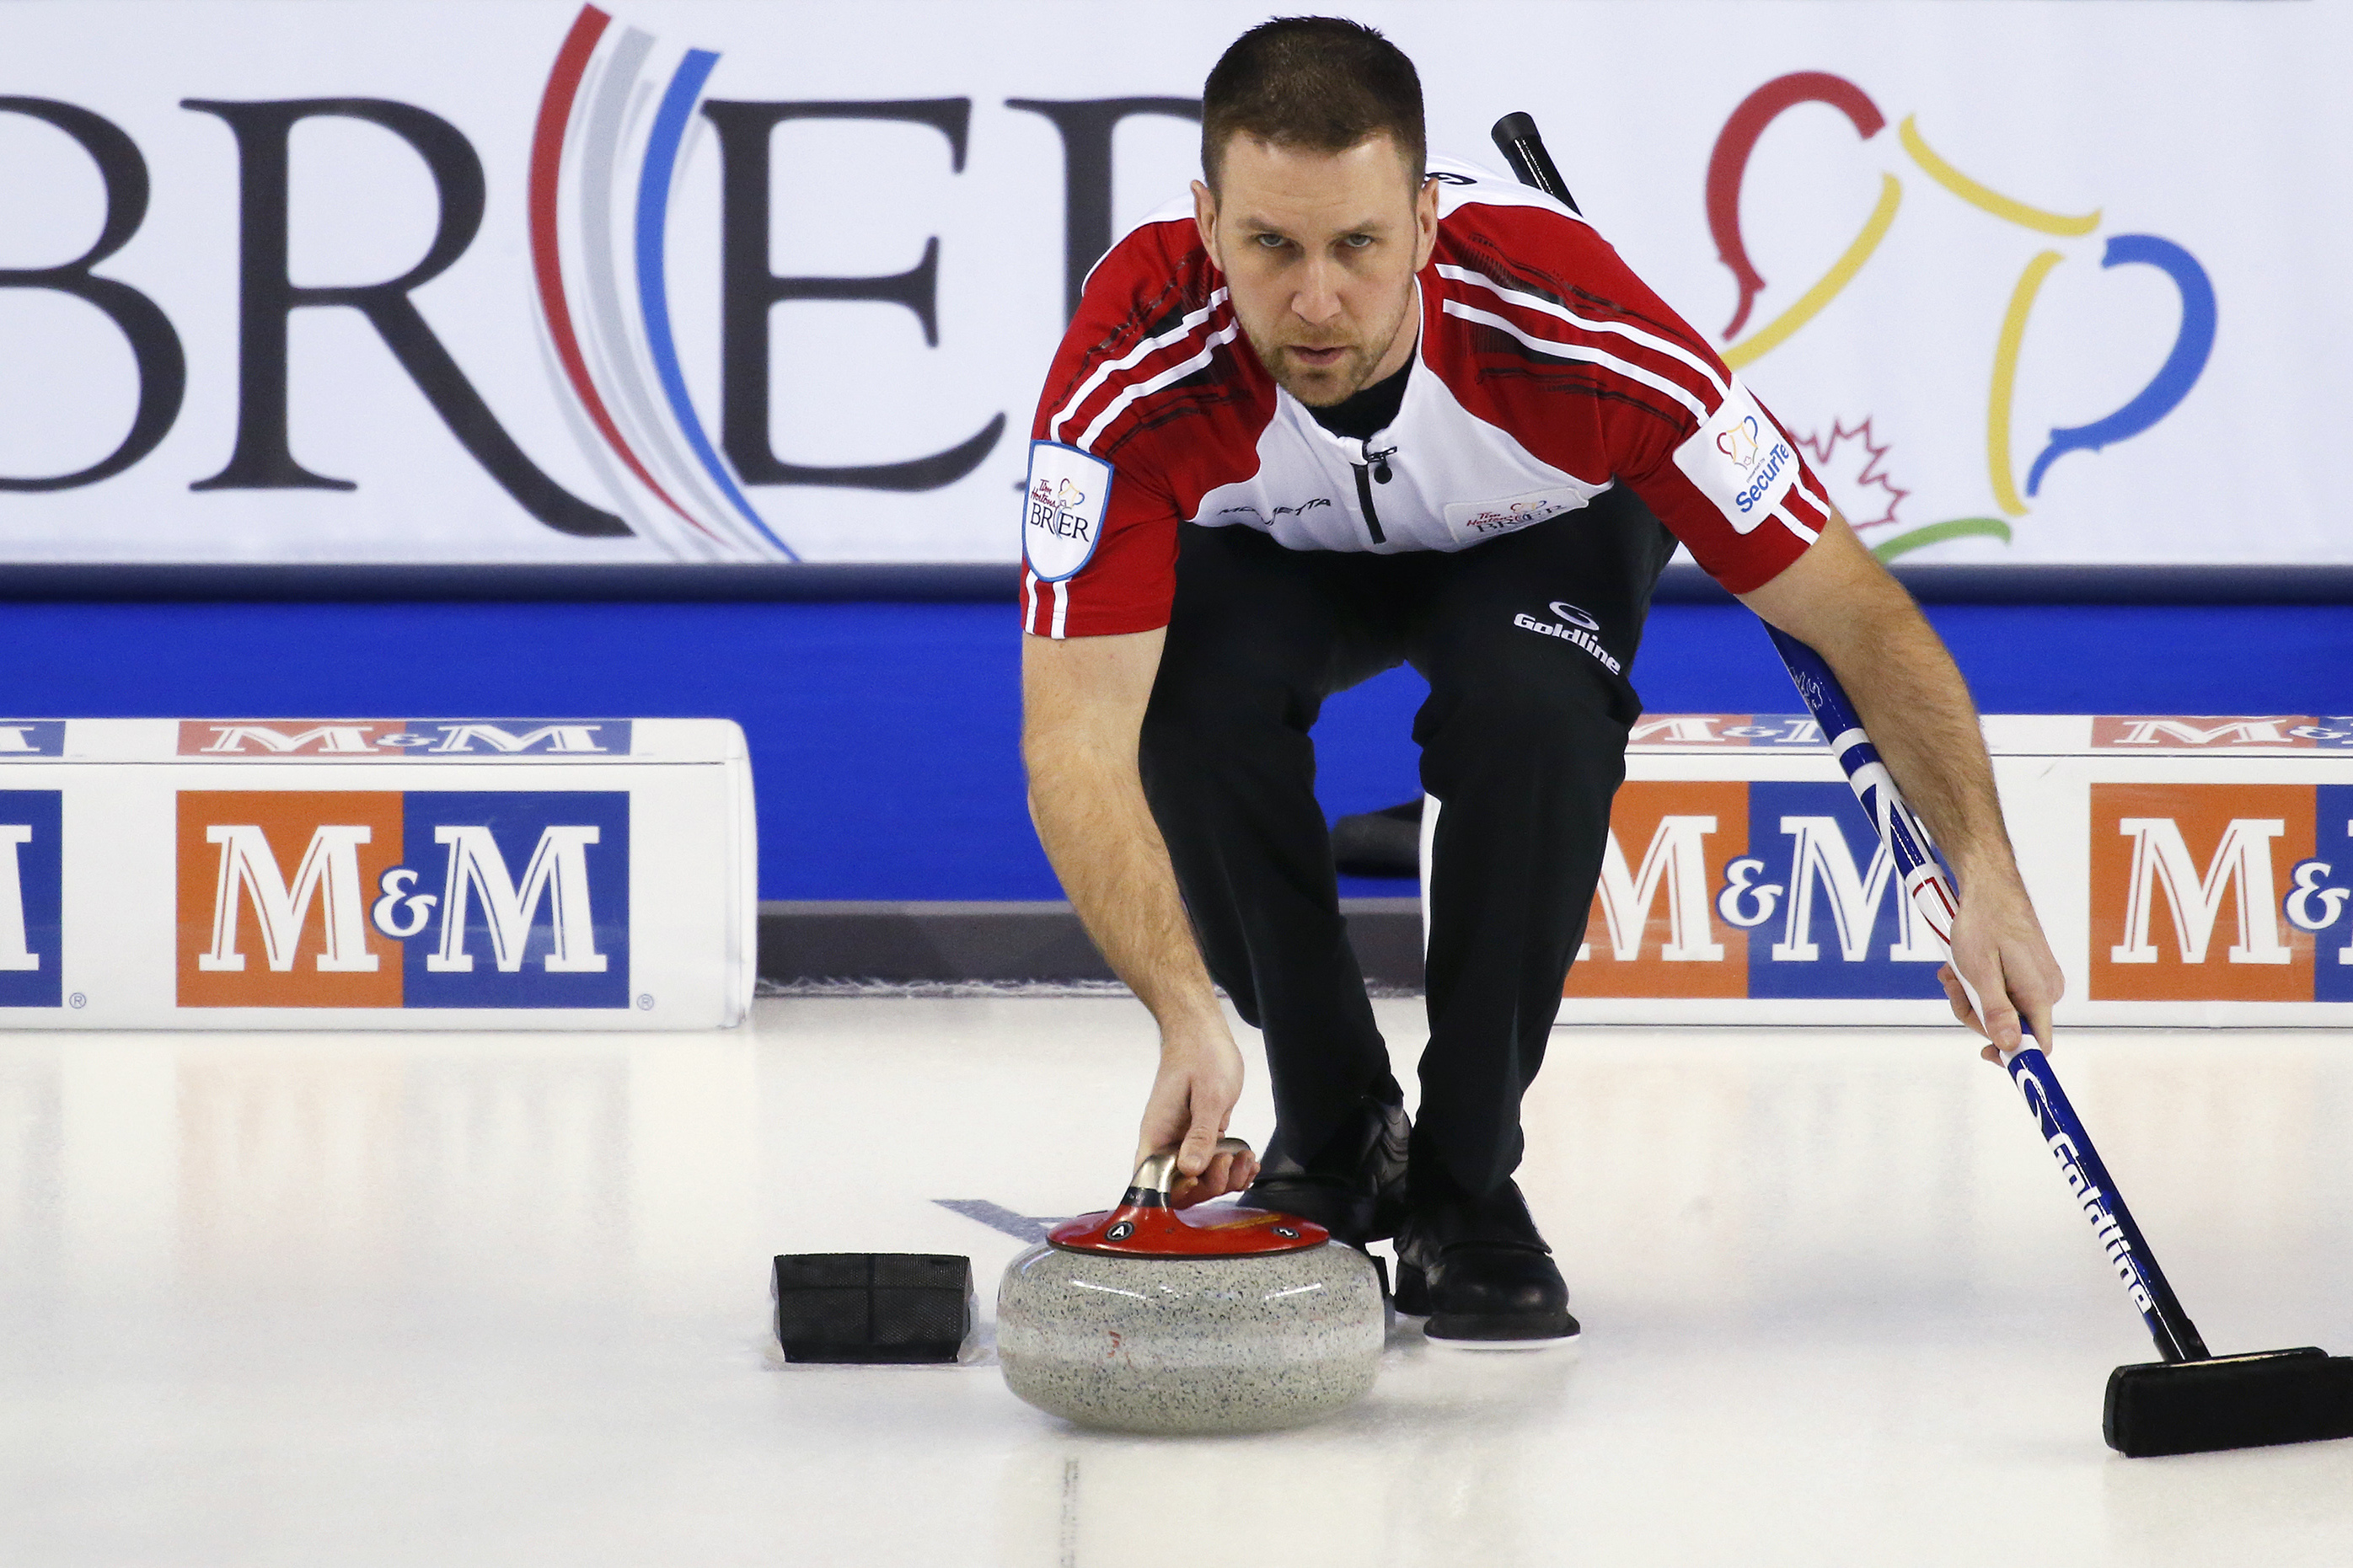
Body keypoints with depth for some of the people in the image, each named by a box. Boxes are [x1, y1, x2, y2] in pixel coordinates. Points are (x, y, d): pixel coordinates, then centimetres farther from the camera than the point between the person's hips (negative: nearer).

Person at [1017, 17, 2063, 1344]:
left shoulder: (1580, 336, -40)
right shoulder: (1136, 373, -39)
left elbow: (1851, 609, -31)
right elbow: (1076, 736, -42)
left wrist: (1987, 876, -41)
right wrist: (1191, 1019, -55)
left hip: (1534, 535, -1)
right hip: (1273, 548, 1)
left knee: (1531, 704, -32)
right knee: (1192, 691, -30)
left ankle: (1463, 1179, -12)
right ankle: (1334, 1134, -6)